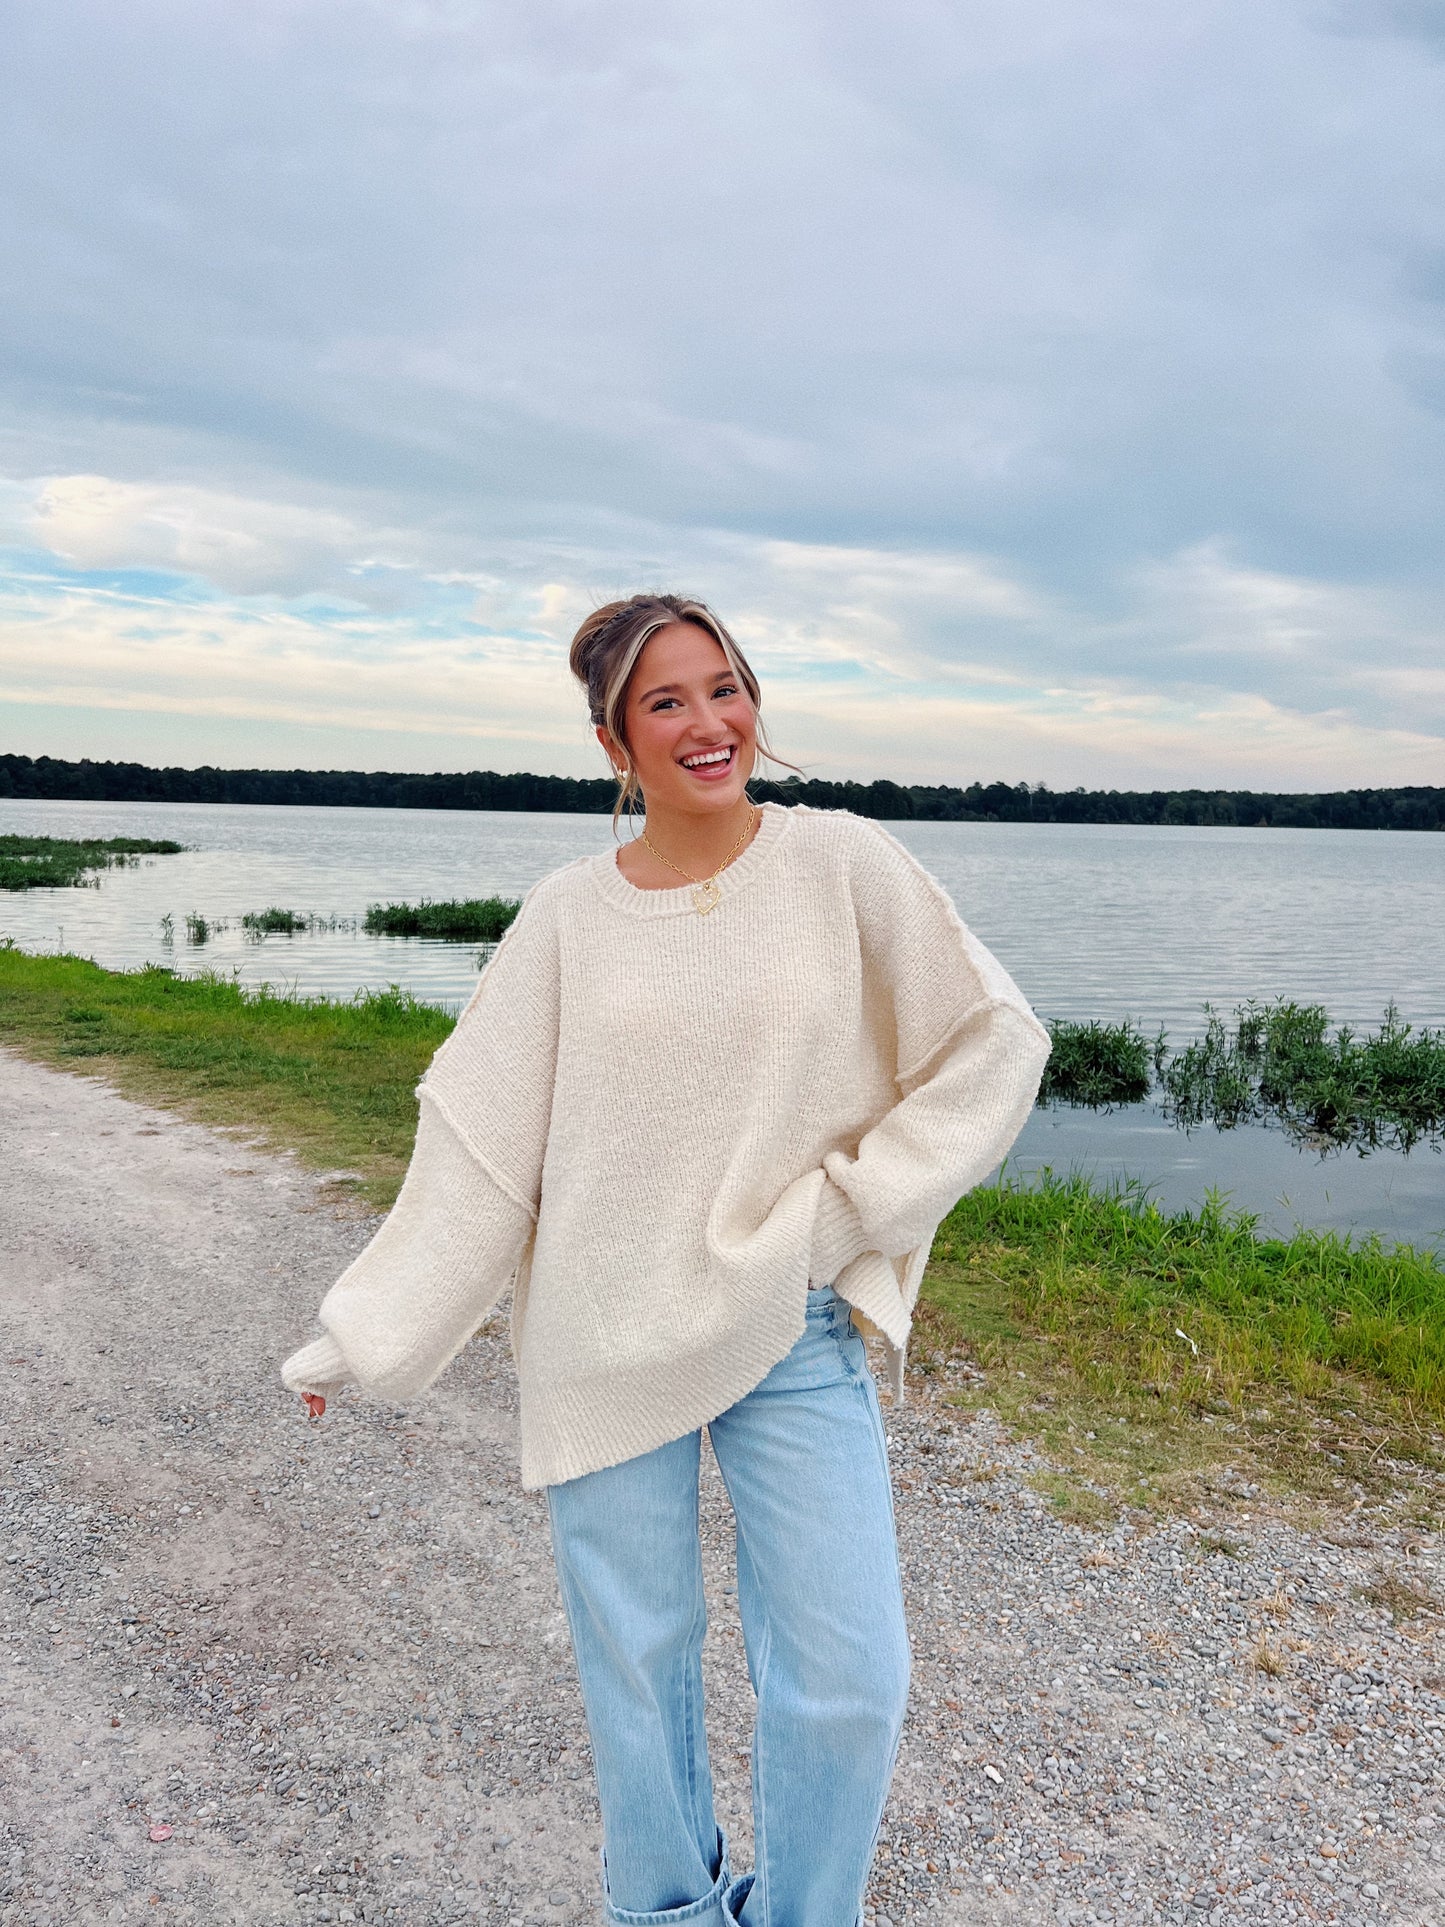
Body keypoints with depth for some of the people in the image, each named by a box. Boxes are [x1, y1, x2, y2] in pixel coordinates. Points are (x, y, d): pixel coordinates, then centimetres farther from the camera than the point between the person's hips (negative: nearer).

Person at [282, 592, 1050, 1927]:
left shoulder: (841, 864, -5)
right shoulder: (569, 916, -2)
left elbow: (996, 1042, 0)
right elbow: (480, 1140, 2)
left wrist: (855, 1209, -6)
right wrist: (362, 1337, 4)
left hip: (797, 1330, 0)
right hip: (606, 1342, 1)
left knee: (849, 1682, 1)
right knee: (636, 1666, 13)